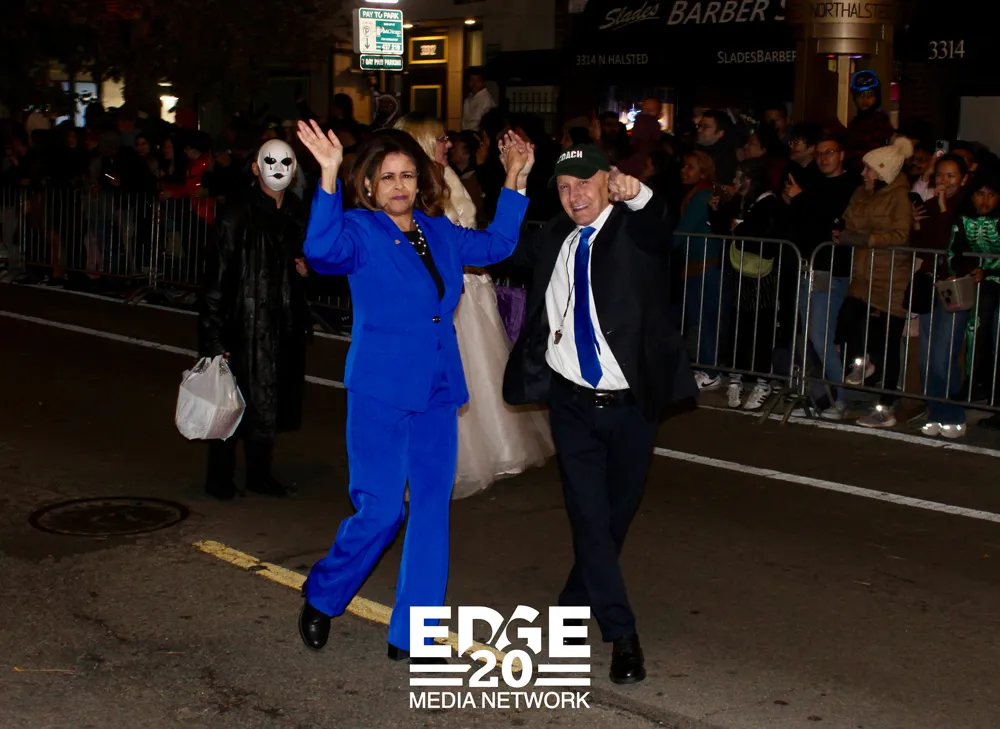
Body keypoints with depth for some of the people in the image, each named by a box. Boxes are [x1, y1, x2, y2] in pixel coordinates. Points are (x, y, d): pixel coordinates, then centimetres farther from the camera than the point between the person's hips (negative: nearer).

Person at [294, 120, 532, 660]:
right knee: (381, 511, -8)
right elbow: (323, 250, -29)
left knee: (431, 512, 7)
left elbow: (497, 244, 25)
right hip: (380, 392, -6)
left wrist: (515, 180, 17)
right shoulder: (359, 231, -7)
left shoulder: (438, 232, 10)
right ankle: (321, 599, 21)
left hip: (437, 393, 6)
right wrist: (329, 178, -40)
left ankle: (410, 636, 18)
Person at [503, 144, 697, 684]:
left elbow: (659, 225, -31)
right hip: (573, 403, 2)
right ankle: (622, 635, 1)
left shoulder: (634, 228, -9)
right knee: (589, 515, -5)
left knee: (618, 512, 14)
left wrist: (638, 194, -54)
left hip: (631, 404, -1)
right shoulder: (553, 239, 4)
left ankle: (578, 596, 39)